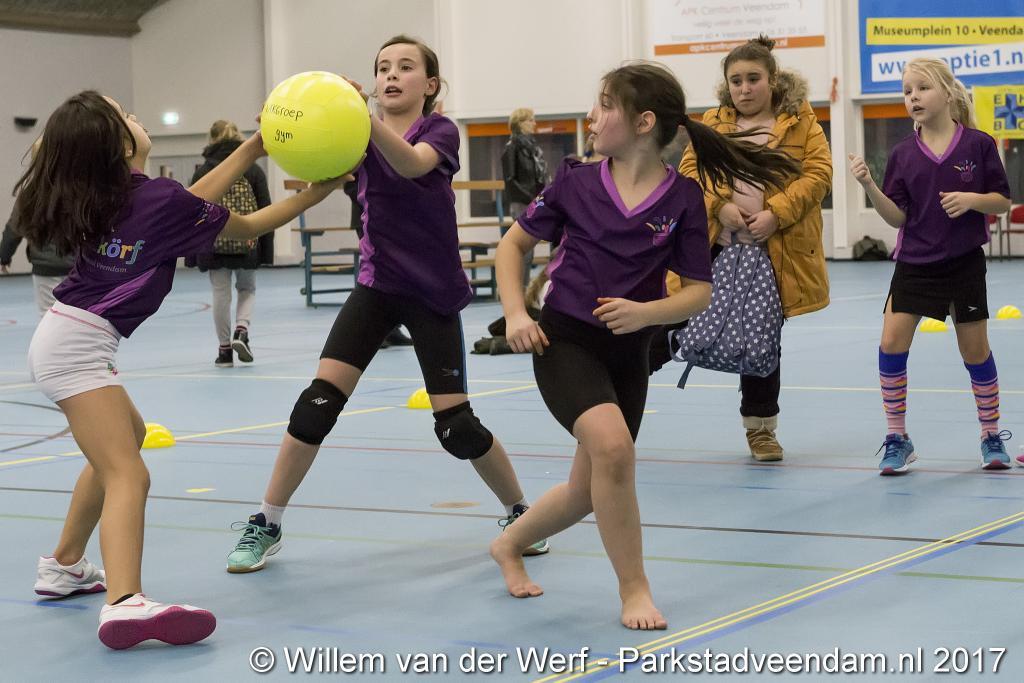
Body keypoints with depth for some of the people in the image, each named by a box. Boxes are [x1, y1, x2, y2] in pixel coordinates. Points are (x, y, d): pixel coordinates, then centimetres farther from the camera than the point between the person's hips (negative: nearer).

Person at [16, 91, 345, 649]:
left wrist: (253, 148, 16)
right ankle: (124, 604, -40)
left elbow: (186, 203, 15)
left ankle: (64, 567, 38)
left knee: (125, 436, 30)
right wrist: (317, 192, 8)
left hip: (67, 339, 10)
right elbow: (246, 227, -1)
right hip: (77, 346, -10)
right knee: (127, 476, -20)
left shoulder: (107, 195, 7)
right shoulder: (157, 199, -14)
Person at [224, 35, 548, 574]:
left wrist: (364, 118, -50)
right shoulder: (361, 137, 3)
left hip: (433, 291, -3)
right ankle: (266, 525, 0)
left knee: (455, 425, -4)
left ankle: (519, 511, 20)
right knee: (318, 402, -10)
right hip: (377, 285, 3)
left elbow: (412, 163, -32)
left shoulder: (440, 131, -7)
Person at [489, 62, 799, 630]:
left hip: (628, 353, 3)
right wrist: (515, 315, -6)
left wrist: (646, 312, -22)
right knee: (612, 446, -27)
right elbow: (513, 244, 7)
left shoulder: (684, 198, -7)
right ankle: (633, 588, -11)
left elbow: (699, 291, -4)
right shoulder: (575, 183, -5)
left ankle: (510, 543, 43)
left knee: (589, 490, 14)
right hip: (564, 341, -3)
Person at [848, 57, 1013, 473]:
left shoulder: (978, 144, -6)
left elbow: (1003, 202, -1)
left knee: (975, 349, 6)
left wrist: (971, 199, -20)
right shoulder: (903, 154, -1)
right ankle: (897, 439, 2)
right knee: (892, 342, -9)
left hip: (964, 263, -2)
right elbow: (897, 217, -4)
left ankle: (991, 436, 23)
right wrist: (869, 186, -18)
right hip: (914, 263, 2)